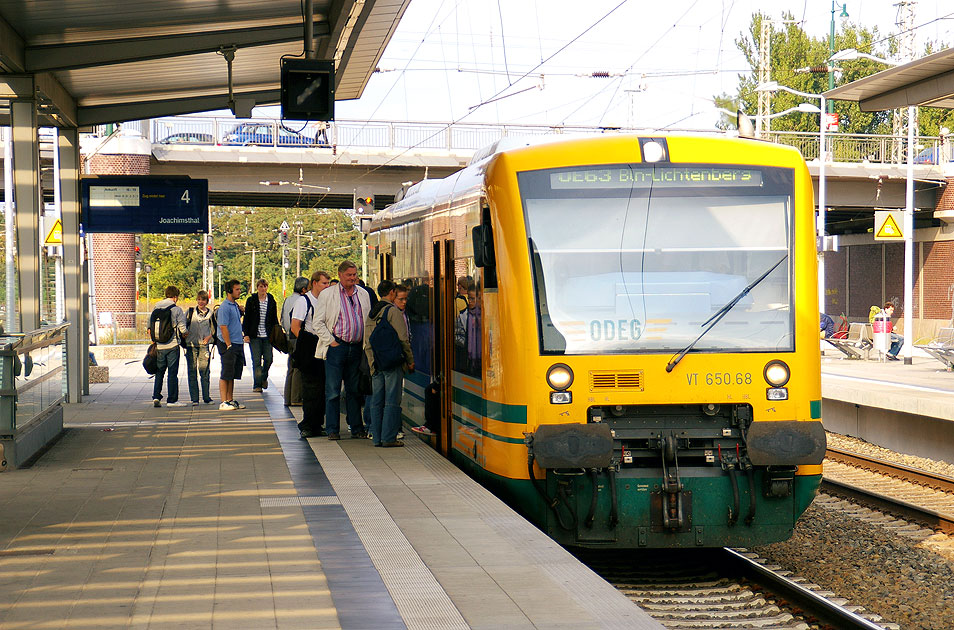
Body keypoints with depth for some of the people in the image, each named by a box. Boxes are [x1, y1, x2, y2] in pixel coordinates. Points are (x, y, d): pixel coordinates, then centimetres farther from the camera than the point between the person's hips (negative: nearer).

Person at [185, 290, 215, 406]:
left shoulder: (210, 313, 7)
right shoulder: (191, 311, 7)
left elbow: (215, 329, 14)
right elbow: (183, 326, 12)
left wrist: (209, 336, -1)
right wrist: (184, 336, 1)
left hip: (204, 345, 0)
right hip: (191, 345, 0)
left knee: (204, 371, -5)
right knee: (192, 372, 0)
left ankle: (206, 397, 5)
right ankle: (194, 399, 3)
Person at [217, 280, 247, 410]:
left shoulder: (235, 305, 15)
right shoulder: (224, 307, -13)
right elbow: (223, 327, -18)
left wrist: (241, 343, 16)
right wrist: (229, 345, -19)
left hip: (237, 345, 9)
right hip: (229, 345, -9)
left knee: (233, 374, 12)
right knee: (226, 374, -6)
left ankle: (230, 400, 18)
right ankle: (224, 402, -6)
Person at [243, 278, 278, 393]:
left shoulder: (271, 301, 8)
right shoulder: (251, 300, 2)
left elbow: (274, 319, 14)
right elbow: (246, 318, 2)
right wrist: (246, 334, -4)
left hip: (267, 336, 2)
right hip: (254, 336, -2)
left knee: (268, 359, -1)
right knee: (256, 361, -3)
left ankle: (264, 377, 26)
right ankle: (257, 384, 4)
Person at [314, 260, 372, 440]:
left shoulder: (363, 294, 12)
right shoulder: (327, 295, 0)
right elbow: (318, 323, -2)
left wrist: (366, 343, 7)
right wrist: (331, 341, -9)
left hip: (357, 348, 4)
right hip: (336, 347, -3)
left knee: (354, 390, 9)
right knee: (333, 390, -2)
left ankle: (357, 428, 14)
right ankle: (332, 429, 3)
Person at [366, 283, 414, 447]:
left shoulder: (372, 313, 12)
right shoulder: (394, 312, -10)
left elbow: (367, 343, 13)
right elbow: (403, 340, -11)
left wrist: (372, 362, 15)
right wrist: (410, 361, -3)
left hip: (377, 364, 7)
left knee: (377, 401, 9)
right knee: (392, 401, -4)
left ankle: (377, 437, 11)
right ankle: (389, 438, -5)